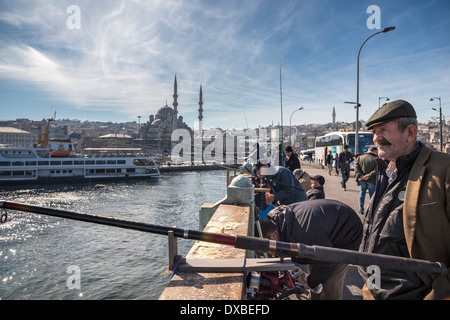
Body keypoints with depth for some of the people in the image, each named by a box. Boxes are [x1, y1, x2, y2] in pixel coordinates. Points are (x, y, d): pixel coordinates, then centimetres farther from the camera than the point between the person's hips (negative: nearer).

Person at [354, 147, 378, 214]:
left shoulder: (360, 157, 6)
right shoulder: (375, 159, -5)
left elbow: (356, 167, -6)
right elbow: (376, 170, -18)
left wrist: (359, 175, -13)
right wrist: (369, 175, -19)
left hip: (362, 180, 3)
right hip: (371, 181, -3)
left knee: (362, 194, 13)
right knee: (372, 195, 9)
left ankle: (361, 209, 13)